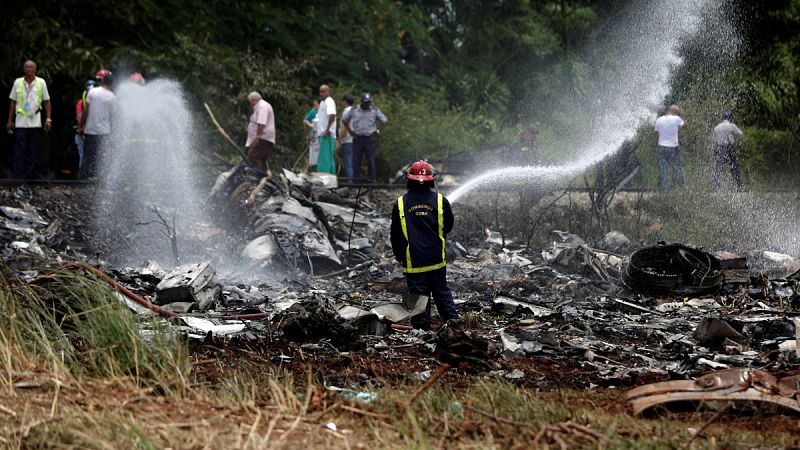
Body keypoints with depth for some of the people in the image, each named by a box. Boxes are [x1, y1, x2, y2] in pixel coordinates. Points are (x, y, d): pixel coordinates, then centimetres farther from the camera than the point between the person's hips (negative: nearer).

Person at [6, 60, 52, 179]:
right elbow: (13, 102, 9)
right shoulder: (17, 82, 3)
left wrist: (48, 119, -2)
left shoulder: (41, 82, 2)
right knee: (19, 152, -4)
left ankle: (29, 177, 11)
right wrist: (10, 120, 7)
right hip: (20, 123, -1)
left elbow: (46, 101, 6)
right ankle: (16, 178, -2)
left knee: (32, 153, 4)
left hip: (35, 123, 1)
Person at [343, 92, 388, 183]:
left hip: (369, 138, -1)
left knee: (371, 161, -2)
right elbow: (344, 120, 15)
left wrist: (377, 132, 0)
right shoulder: (354, 111, 4)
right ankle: (356, 179, 5)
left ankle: (372, 179, 0)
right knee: (356, 161, 1)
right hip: (357, 138, 1)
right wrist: (350, 131, 6)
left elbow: (384, 121, 8)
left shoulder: (375, 111, 3)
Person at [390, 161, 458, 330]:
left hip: (413, 261, -1)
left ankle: (422, 329, 5)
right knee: (442, 292, 15)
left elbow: (395, 234, 2)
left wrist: (399, 256, 15)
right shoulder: (440, 200, -4)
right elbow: (448, 226, 10)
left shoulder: (401, 203, -5)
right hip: (437, 259, 2)